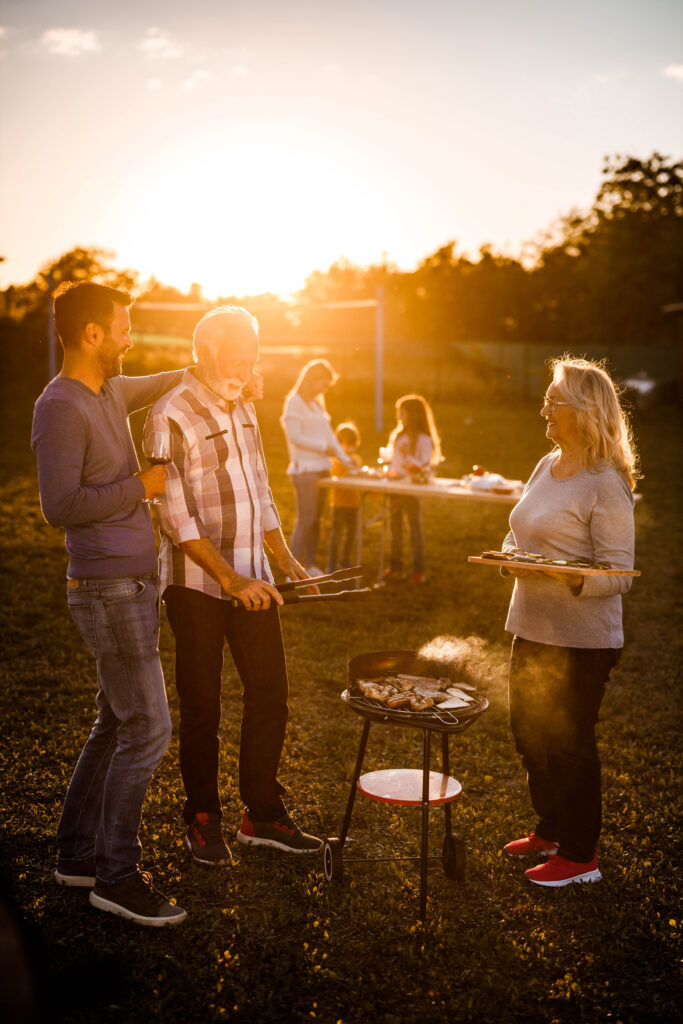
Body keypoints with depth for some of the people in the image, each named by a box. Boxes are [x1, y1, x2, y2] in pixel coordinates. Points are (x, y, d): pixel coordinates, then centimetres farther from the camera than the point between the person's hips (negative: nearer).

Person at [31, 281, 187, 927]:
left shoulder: (109, 392, 12)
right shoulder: (59, 408, -16)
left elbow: (162, 384, 32)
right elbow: (60, 506, -22)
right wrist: (141, 486, -15)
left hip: (130, 588, 9)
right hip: (109, 594, -9)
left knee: (116, 726, 14)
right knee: (148, 732, -6)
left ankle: (77, 852, 26)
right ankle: (116, 875, 7)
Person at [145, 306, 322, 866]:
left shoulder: (243, 410, 13)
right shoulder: (171, 416, -11)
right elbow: (176, 515, -16)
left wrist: (288, 561, 11)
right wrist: (230, 579, -20)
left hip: (252, 579, 7)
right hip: (197, 584, -6)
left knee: (270, 694, 8)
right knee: (202, 708, 5)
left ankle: (263, 815, 23)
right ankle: (204, 821, 22)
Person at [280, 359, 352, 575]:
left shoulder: (317, 403, 19)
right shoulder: (294, 401, -7)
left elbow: (328, 433, 17)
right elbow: (295, 437, -15)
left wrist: (344, 458, 7)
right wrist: (324, 446, -11)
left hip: (321, 468, 8)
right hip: (305, 469, -8)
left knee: (315, 519, 10)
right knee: (305, 519, -10)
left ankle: (310, 565, 16)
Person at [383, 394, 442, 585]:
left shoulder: (423, 439, -9)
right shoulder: (397, 436, 13)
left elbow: (426, 467, -14)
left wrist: (408, 457, -26)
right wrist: (388, 472, 5)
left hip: (411, 489, -7)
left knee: (415, 528, -1)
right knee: (395, 528, 12)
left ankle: (419, 571, 5)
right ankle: (395, 567, 21)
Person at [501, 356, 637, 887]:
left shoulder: (606, 484, -16)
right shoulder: (547, 466, 9)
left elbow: (618, 573, -18)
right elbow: (521, 535, 19)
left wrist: (569, 577, -34)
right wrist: (511, 555, -2)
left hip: (581, 641, -8)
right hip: (532, 629, 8)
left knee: (568, 742, 3)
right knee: (528, 733, 18)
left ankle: (580, 855, 21)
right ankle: (550, 831, 37)